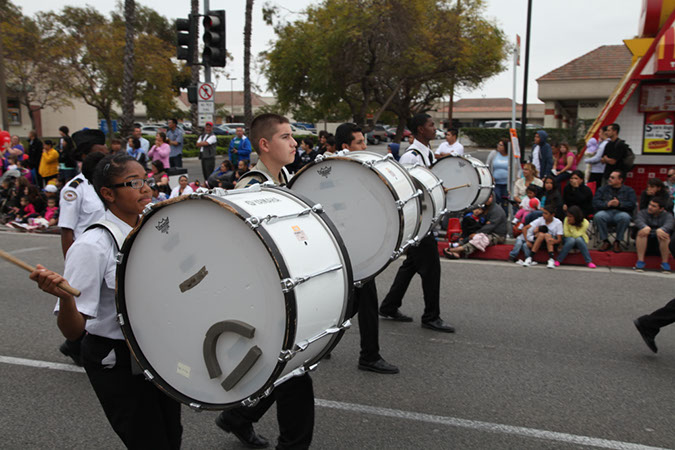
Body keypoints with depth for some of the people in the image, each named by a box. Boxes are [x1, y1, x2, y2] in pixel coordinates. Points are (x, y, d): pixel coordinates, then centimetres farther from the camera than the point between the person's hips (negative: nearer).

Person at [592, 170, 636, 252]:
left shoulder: (629, 190, 14)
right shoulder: (602, 189, 17)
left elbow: (632, 205, 0)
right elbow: (595, 203, 2)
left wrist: (619, 204, -18)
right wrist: (607, 204, -16)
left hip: (620, 212, -1)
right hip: (606, 212, 1)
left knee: (625, 217, -37)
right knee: (598, 216, -34)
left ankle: (617, 242, -18)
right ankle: (605, 241, -18)